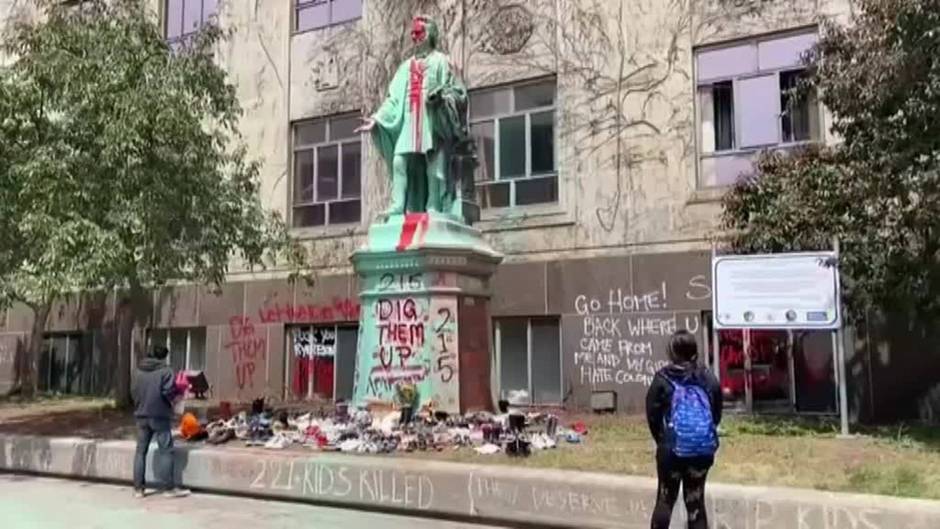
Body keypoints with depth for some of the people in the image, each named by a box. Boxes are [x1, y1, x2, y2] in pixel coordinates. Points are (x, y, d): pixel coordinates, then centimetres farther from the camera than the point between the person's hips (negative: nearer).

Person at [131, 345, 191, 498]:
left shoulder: (140, 371, 8)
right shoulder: (165, 371, -10)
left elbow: (133, 392, 9)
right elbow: (168, 392, -17)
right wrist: (179, 389, 2)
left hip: (141, 415, 6)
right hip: (159, 416, -6)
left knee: (141, 450, 11)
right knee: (166, 450, 0)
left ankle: (138, 488, 12)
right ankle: (169, 487, 0)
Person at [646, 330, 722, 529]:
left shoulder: (663, 379, -7)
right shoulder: (709, 379, 0)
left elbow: (653, 415, -4)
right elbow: (717, 414, 5)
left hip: (672, 449, -2)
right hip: (703, 450, 2)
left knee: (665, 499, 12)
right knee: (696, 500, 12)